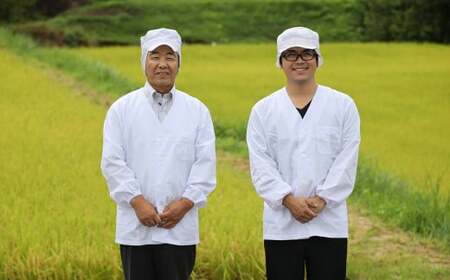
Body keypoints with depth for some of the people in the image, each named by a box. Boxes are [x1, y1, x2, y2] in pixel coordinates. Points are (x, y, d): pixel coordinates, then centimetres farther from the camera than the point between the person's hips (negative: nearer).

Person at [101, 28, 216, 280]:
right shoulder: (121, 109, 5)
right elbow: (112, 162, -1)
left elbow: (205, 164, 2)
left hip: (180, 227, 0)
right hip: (135, 227, 0)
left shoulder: (197, 111, 7)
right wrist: (138, 202, -12)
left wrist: (185, 203, -10)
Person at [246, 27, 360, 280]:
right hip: (281, 225, 1)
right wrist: (289, 200, -14)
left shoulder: (343, 105, 3)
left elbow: (347, 161, -2)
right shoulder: (263, 110, 5)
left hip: (330, 224, -1)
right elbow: (261, 165, -2)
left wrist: (321, 200, -13)